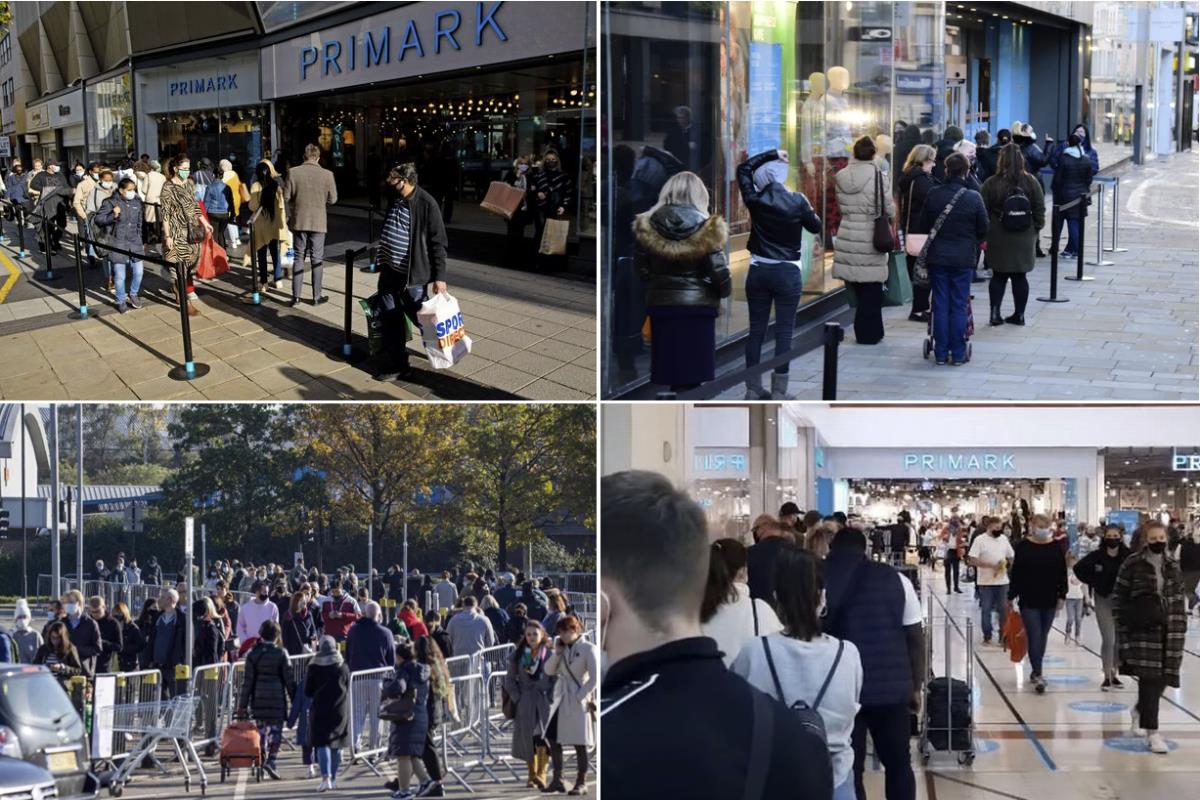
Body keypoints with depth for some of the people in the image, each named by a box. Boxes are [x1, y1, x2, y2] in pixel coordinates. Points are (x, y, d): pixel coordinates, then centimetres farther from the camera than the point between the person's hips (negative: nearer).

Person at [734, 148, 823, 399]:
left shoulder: (755, 200, -4)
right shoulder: (797, 202, -11)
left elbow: (743, 169, 12)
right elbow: (816, 227, 4)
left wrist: (771, 154, 12)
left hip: (759, 272, 3)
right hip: (788, 274, -3)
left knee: (756, 330, 9)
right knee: (784, 332, 1)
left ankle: (753, 389, 12)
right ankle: (778, 392, 1)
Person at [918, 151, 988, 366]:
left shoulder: (933, 195, -8)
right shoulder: (974, 198, -11)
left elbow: (924, 222, 5)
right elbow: (983, 230, -1)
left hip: (937, 257, 1)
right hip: (963, 258, -1)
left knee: (940, 305, 8)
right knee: (959, 306, 6)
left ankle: (941, 353, 10)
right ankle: (958, 354, 8)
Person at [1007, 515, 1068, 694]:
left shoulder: (1056, 548, 3)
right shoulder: (1023, 547, -5)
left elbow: (1062, 574, 7)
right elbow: (1016, 573, -2)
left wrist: (1062, 595, 3)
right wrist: (1012, 596, -3)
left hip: (1049, 601, 3)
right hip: (1029, 601, -3)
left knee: (1042, 637, 13)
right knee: (1035, 637, -9)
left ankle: (1035, 671, 25)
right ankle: (1038, 675, -11)